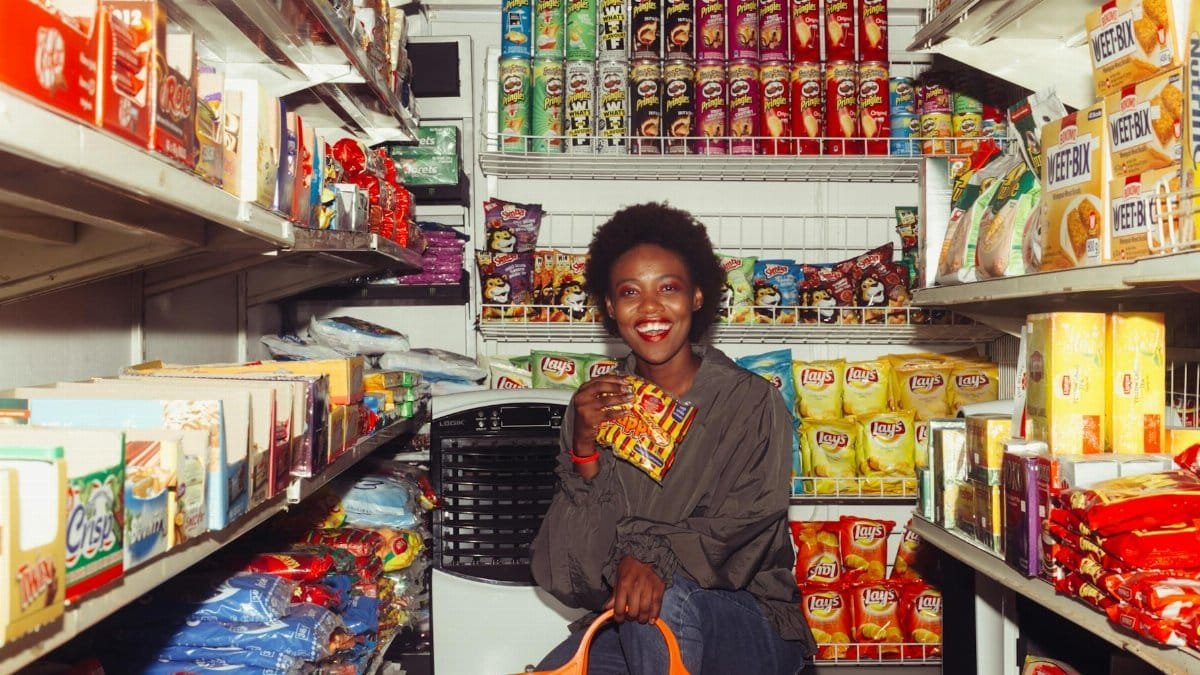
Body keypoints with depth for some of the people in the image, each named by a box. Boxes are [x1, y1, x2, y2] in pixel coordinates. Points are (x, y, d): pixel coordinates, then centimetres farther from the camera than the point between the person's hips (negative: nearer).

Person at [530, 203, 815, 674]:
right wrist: (585, 452, -18)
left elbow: (742, 534, -15)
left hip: (749, 628, -2)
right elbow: (567, 578, -4)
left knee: (664, 601, -34)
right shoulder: (595, 406, 1)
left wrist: (652, 558, -34)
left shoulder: (752, 404, -6)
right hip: (626, 626, 3)